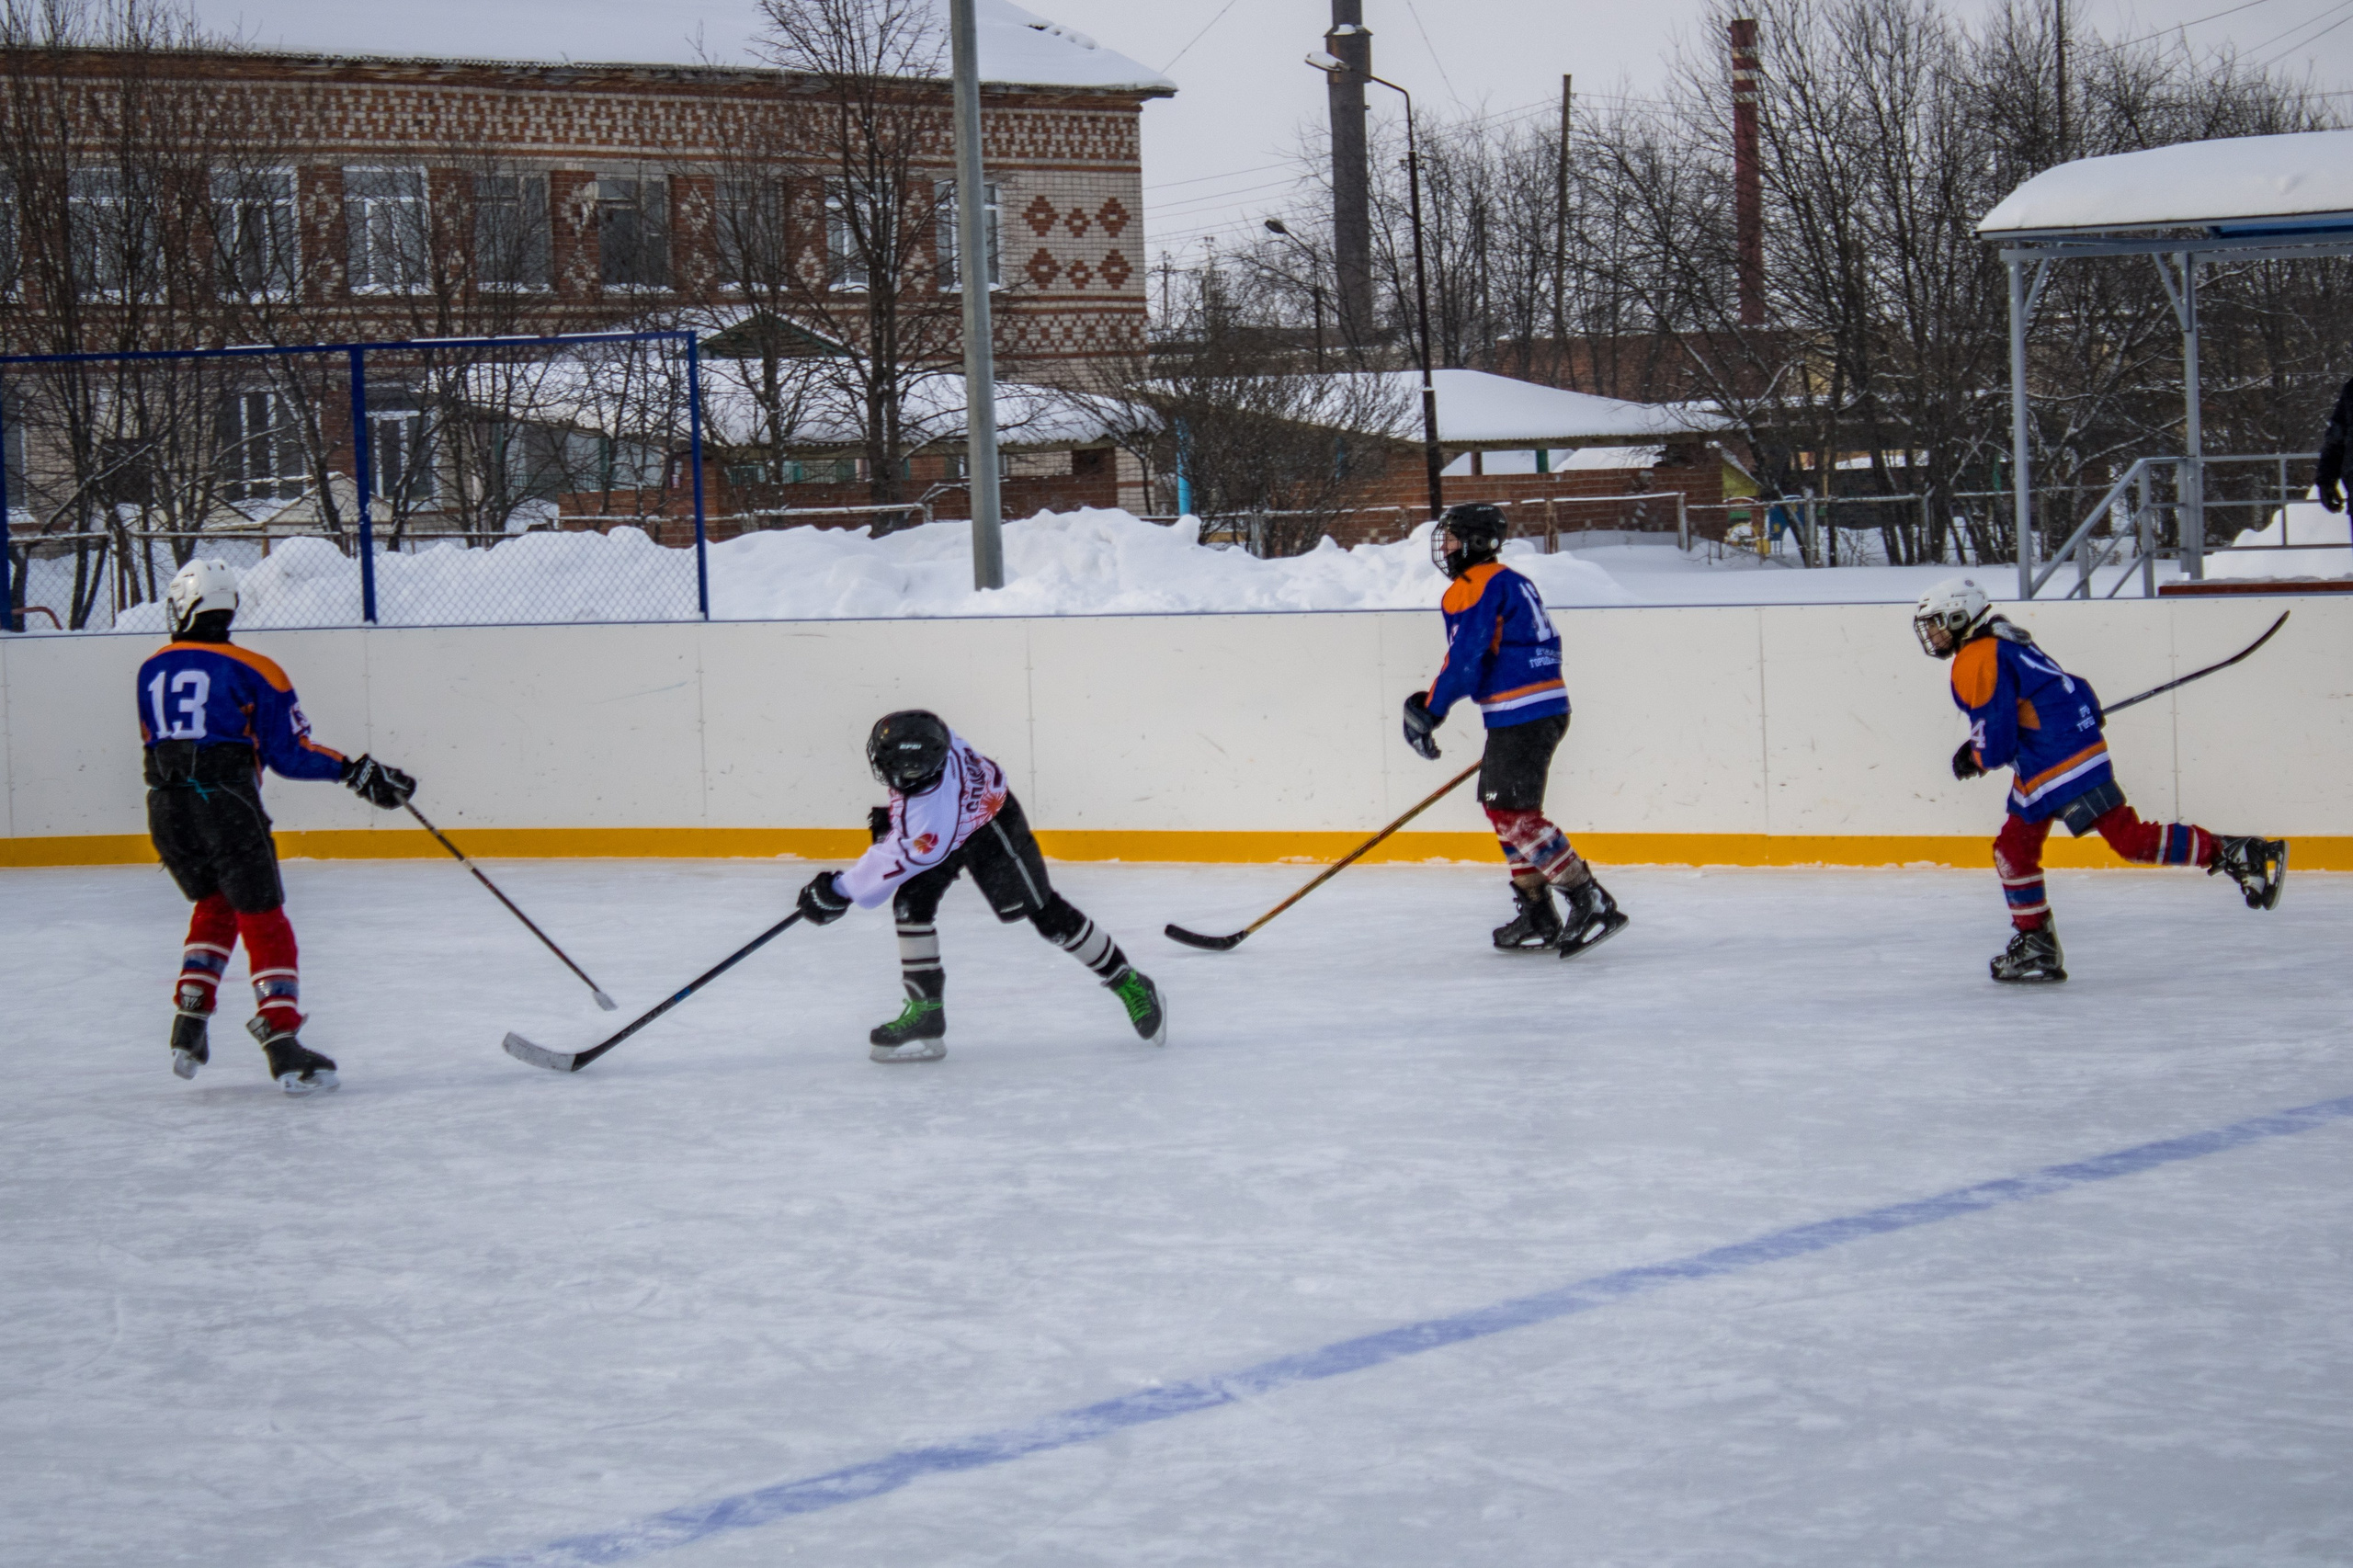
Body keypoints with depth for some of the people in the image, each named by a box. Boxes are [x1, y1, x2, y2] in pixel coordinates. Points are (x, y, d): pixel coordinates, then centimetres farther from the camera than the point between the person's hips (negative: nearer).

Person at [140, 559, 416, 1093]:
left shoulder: (151, 671, 13)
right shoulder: (253, 671, 0)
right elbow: (290, 753, -3)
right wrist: (355, 770, 4)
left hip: (165, 808, 5)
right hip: (226, 804, -5)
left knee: (215, 906, 25)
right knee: (263, 922, 0)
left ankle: (190, 1020, 15)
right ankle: (282, 1043, -11)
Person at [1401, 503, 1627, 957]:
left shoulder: (1473, 588, -9)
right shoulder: (1513, 583, 21)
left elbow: (1465, 661, -17)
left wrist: (1430, 711, -11)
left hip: (1520, 715, -10)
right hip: (1547, 708, 10)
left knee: (1514, 813, -12)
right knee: (1502, 806, 17)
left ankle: (1592, 903, -17)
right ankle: (1537, 918, 17)